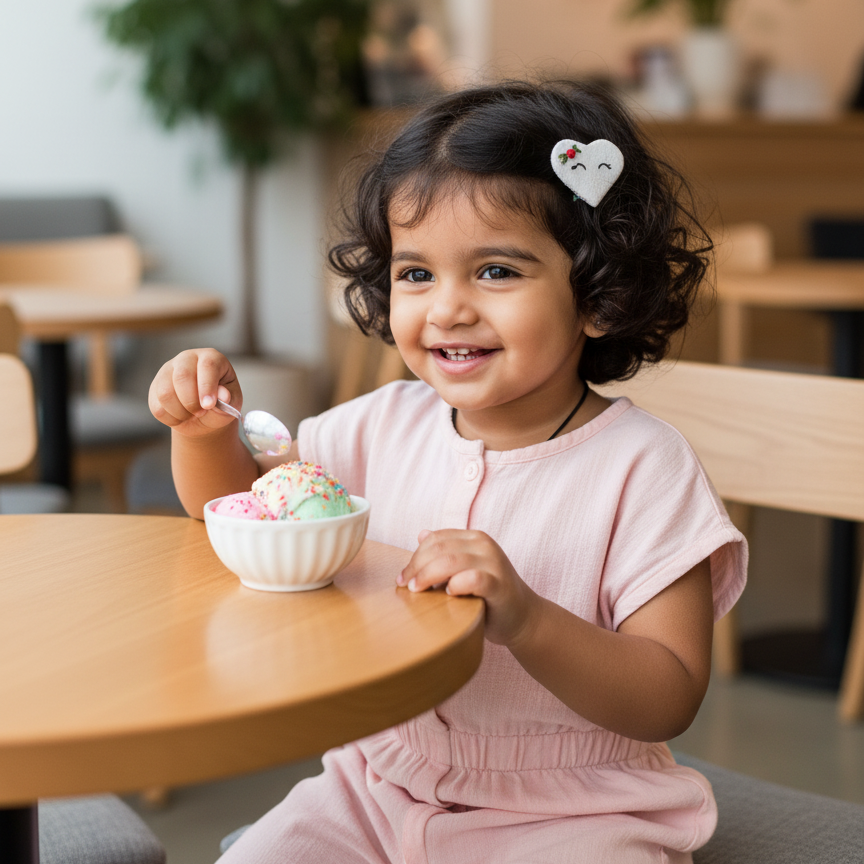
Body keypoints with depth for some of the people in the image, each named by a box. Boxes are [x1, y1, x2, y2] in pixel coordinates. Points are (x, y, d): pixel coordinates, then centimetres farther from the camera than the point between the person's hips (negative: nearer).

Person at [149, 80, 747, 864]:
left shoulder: (641, 467, -14)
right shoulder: (387, 424, 2)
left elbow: (670, 700, -17)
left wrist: (525, 619, -32)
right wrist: (205, 429, -7)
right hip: (379, 791, 4)